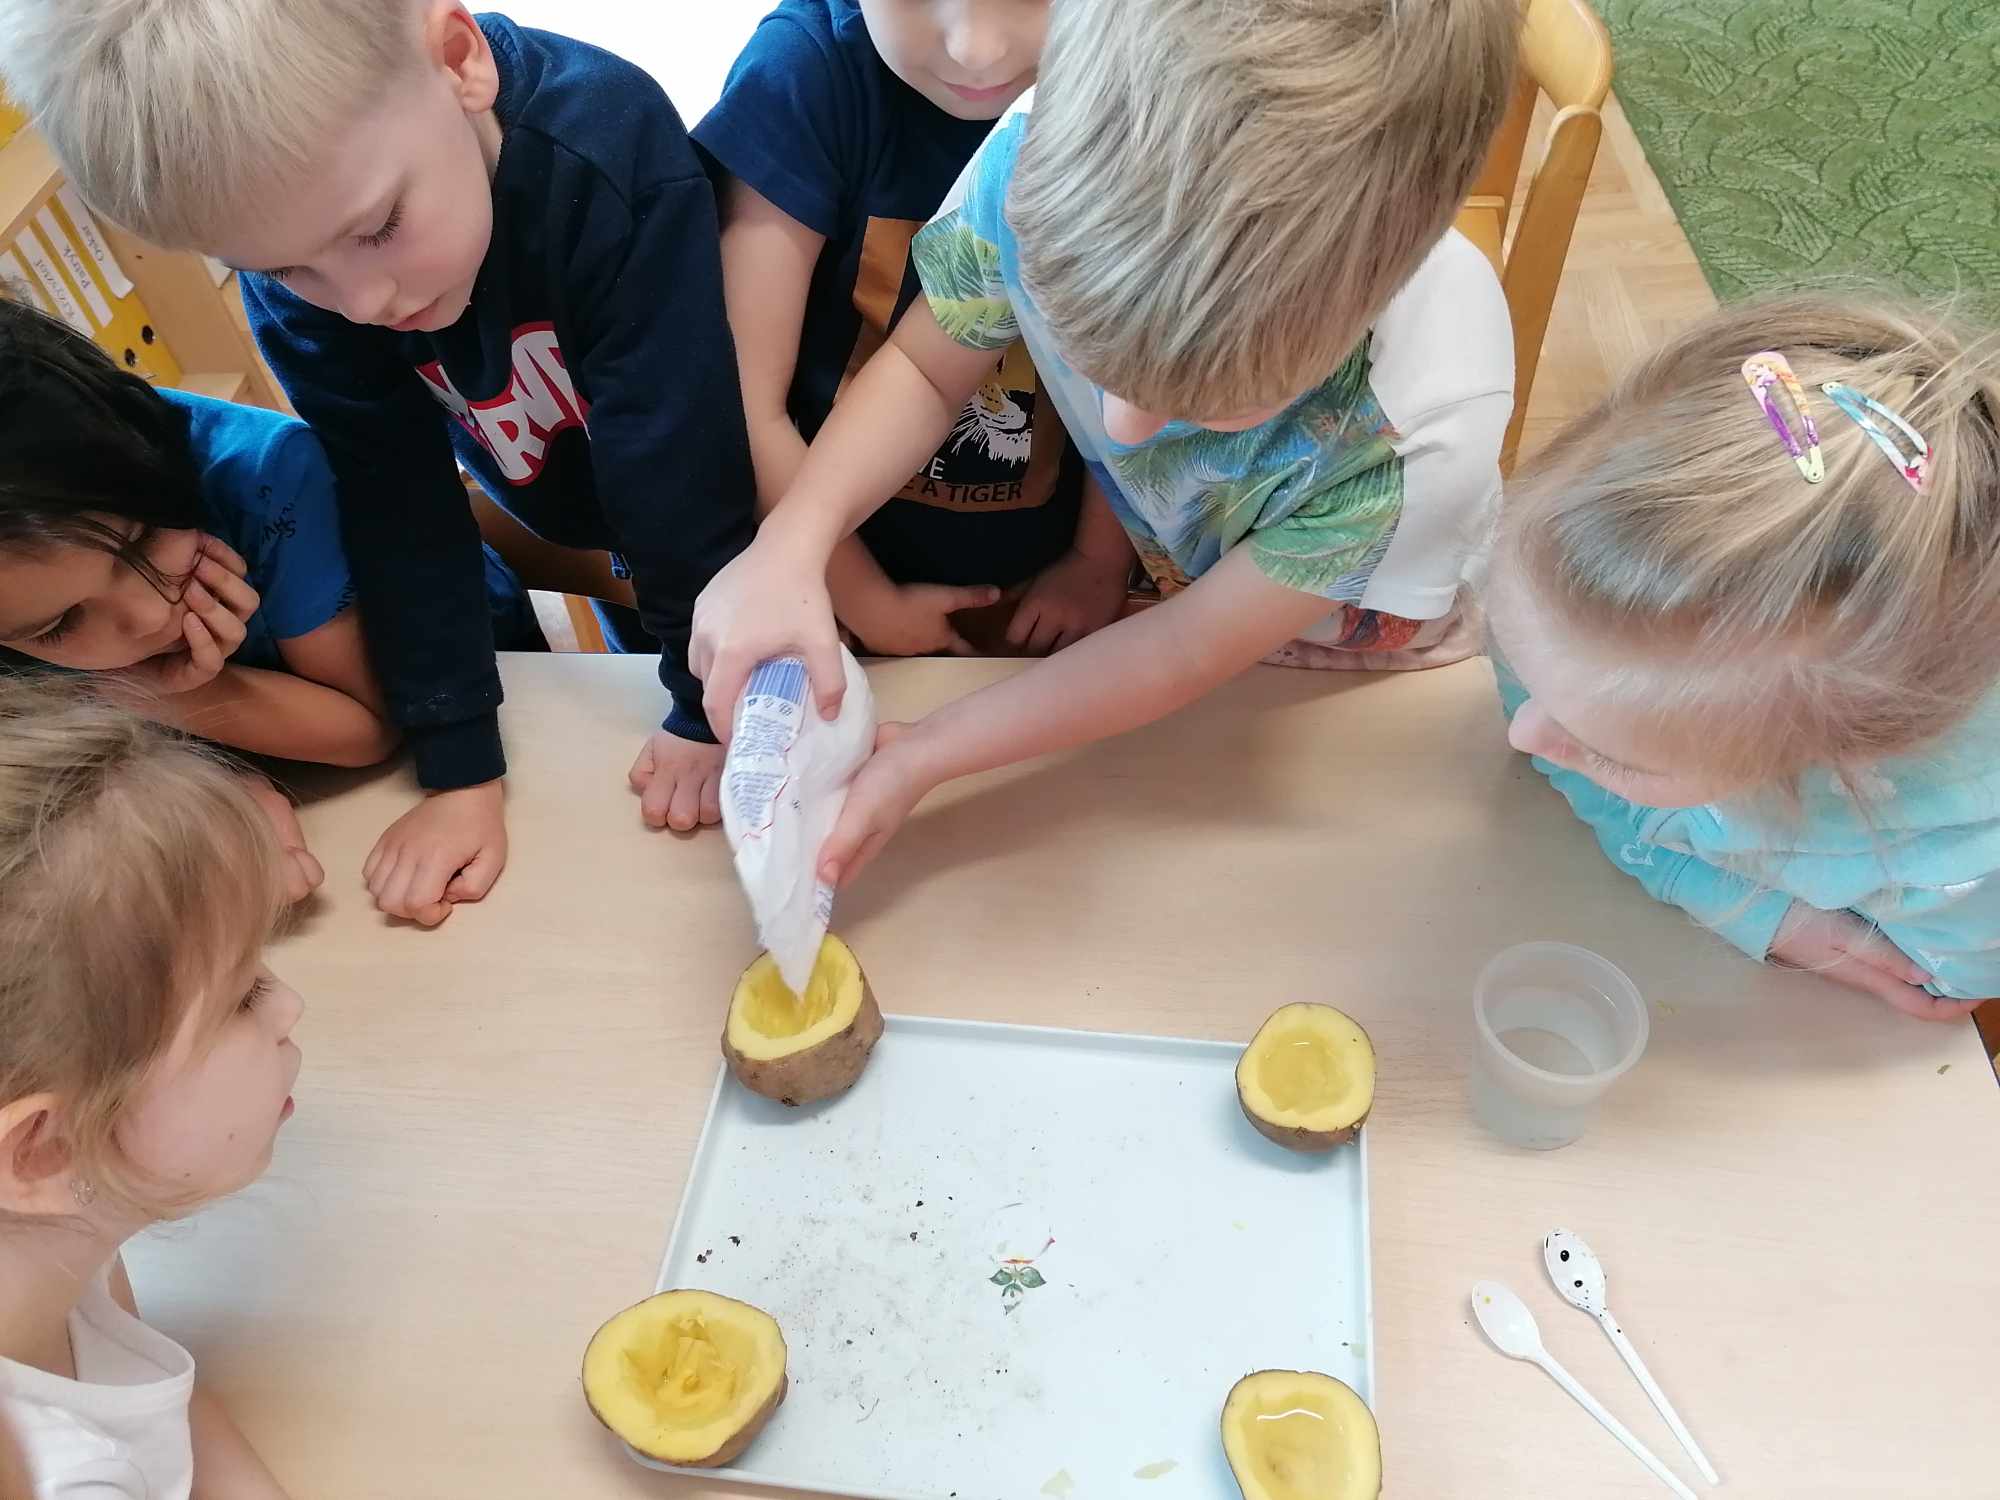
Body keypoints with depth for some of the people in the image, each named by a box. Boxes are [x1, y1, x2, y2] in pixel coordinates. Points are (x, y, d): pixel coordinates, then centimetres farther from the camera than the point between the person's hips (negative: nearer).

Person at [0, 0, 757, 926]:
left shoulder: (610, 144, -38)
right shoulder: (292, 252, -24)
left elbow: (679, 463, -34)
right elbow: (397, 501, -20)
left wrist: (712, 710, -27)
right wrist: (460, 769, -22)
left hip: (750, 497, -2)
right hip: (574, 530, 3)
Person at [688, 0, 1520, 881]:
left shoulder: (1429, 421, -42)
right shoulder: (1043, 165, -35)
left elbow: (1189, 650, -28)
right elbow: (923, 367, -15)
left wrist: (917, 760, -27)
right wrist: (789, 548, -32)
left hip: (1352, 652, -2)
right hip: (1142, 561, 2)